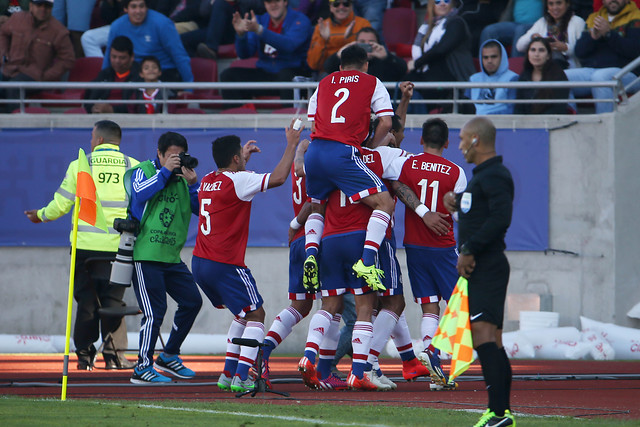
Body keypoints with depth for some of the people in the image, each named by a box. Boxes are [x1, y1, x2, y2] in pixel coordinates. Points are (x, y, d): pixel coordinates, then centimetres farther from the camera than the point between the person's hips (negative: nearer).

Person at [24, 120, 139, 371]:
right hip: (119, 245, 0)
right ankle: (113, 354, 2)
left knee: (86, 298, 8)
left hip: (85, 245, 0)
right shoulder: (134, 167, 3)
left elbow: (61, 205, 4)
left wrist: (41, 216, 23)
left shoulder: (79, 166, 1)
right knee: (113, 299, 6)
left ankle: (84, 354, 8)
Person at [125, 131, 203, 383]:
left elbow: (201, 209, 5)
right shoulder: (144, 171, -2)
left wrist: (192, 184, -9)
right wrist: (166, 171, -20)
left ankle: (169, 356, 23)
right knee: (154, 311, -11)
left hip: (172, 256, 7)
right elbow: (140, 193, -23)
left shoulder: (183, 177, 13)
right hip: (145, 255, -7)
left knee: (192, 301, 8)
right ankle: (143, 367, -4)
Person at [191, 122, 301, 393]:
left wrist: (243, 160, 41)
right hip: (226, 265, -8)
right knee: (256, 315, 2)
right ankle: (241, 378, -12)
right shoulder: (237, 181, -13)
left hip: (200, 264, 8)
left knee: (244, 314, 22)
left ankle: (228, 374, 17)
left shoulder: (207, 181, 11)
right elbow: (278, 178, -18)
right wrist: (292, 145, -8)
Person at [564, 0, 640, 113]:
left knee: (599, 77, -38)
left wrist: (608, 33, -15)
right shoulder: (593, 18, 23)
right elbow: (579, 52, 14)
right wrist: (592, 36, -6)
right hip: (589, 69, 5)